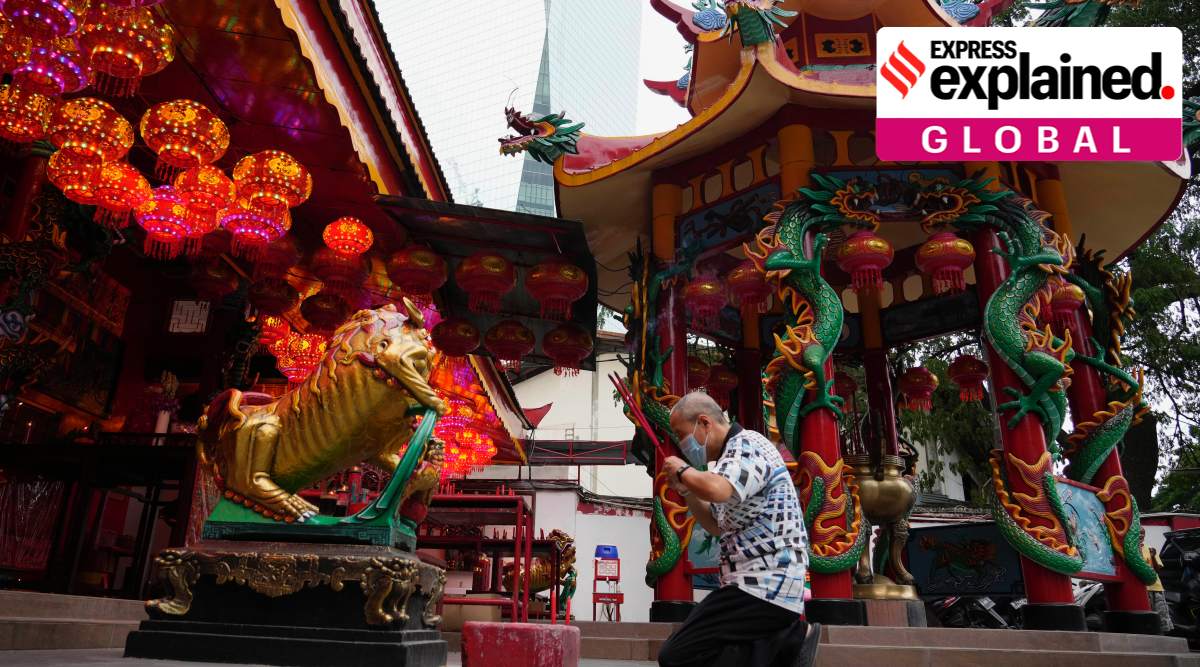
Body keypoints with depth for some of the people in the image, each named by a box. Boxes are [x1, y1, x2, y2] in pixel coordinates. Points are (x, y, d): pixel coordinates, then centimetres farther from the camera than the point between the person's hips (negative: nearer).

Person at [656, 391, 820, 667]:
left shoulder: (747, 444, -11)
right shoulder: (733, 454, 19)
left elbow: (716, 490, -32)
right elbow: (720, 527, 26)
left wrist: (683, 470, -12)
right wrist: (684, 489, 12)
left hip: (764, 586, -11)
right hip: (764, 584, 11)